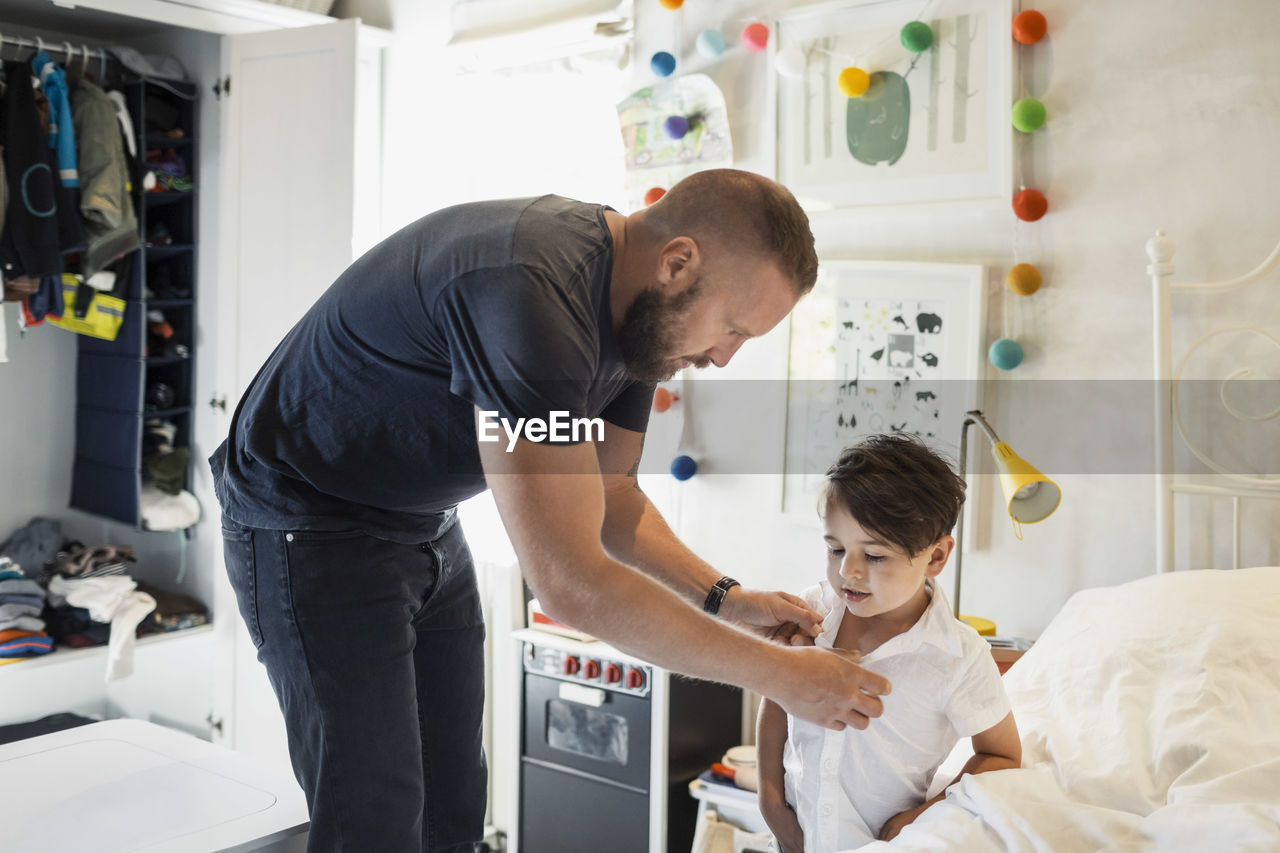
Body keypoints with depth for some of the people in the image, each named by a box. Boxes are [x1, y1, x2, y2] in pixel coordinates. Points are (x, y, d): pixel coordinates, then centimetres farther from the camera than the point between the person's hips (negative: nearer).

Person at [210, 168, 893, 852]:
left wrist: (726, 601, -8)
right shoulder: (526, 290, -36)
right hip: (310, 528, -8)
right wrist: (776, 673, -27)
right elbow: (569, 582, -37)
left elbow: (609, 497, 6)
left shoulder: (642, 309, -6)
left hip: (426, 530, 8)